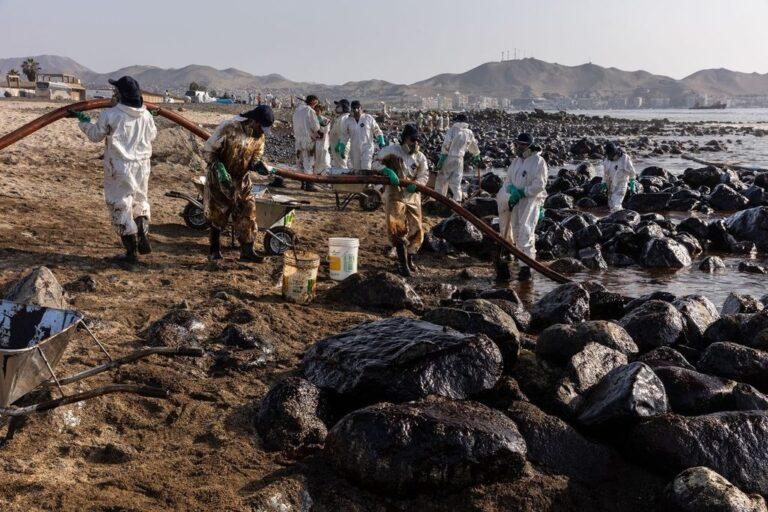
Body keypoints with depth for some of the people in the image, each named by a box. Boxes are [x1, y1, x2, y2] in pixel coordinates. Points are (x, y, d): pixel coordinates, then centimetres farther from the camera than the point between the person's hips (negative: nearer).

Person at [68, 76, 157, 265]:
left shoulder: (110, 115, -14)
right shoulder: (146, 115, -2)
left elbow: (95, 135, 1)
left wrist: (82, 118, 16)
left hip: (119, 167, -4)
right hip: (142, 165, 4)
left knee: (120, 206, 5)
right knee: (140, 201, 23)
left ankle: (132, 252, 6)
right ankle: (144, 240, 15)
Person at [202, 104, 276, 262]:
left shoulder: (260, 136, -5)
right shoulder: (229, 128, -23)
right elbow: (207, 151, -17)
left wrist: (261, 166, -17)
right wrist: (219, 169, -28)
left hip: (242, 181, 4)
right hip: (220, 179, -4)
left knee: (247, 214, -2)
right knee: (218, 216, 8)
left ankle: (247, 251, 6)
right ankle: (214, 250, 25)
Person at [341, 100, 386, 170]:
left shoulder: (368, 118, -1)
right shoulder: (347, 121, 4)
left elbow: (377, 130, 6)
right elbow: (344, 135, 11)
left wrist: (382, 142, 0)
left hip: (367, 148, -3)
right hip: (354, 150, 3)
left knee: (366, 168, -16)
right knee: (356, 170, 8)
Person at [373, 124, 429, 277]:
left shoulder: (420, 157, 6)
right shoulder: (392, 150, -6)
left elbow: (424, 175, 2)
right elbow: (376, 163, -5)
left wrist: (416, 184, -20)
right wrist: (387, 171, -24)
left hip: (413, 196, 5)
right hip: (394, 195, -4)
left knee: (416, 229, 8)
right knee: (397, 228, -16)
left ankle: (409, 259, 30)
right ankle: (402, 263, -7)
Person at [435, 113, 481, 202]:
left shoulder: (453, 130, -6)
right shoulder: (469, 133, 8)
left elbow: (446, 145, -14)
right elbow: (474, 146, 23)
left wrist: (441, 158, -12)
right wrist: (477, 156, 39)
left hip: (448, 158, -3)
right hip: (459, 159, 3)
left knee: (442, 180, 9)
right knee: (456, 183, 8)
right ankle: (458, 201, -2)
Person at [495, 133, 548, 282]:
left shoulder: (539, 162, -5)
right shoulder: (516, 161, 16)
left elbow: (539, 185, -11)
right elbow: (507, 180, 15)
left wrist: (522, 192, -15)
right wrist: (512, 189, -7)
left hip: (531, 201, -6)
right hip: (515, 201, 6)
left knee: (525, 233, -11)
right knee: (516, 232, 8)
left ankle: (526, 267, -8)